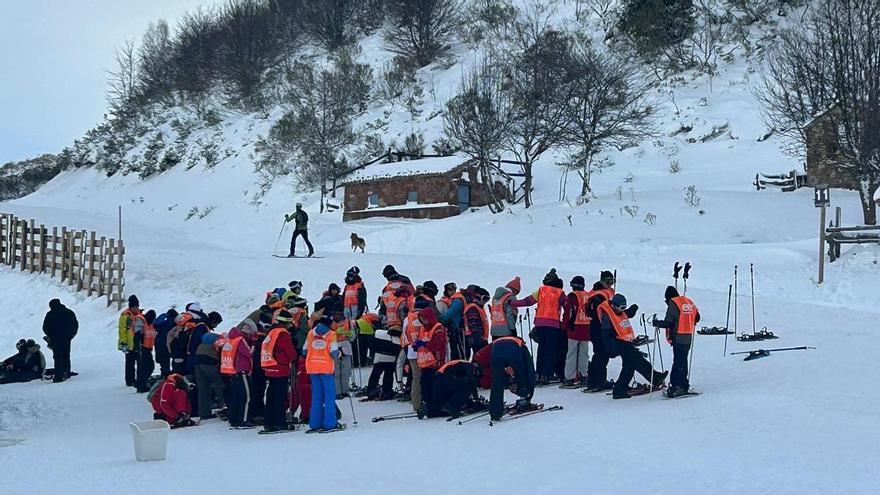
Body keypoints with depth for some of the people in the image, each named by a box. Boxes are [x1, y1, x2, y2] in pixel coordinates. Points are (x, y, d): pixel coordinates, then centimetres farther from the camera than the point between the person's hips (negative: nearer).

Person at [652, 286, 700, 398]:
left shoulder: (673, 304, -10)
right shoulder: (689, 301, 12)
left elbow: (668, 323, -16)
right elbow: (697, 317, 18)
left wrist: (656, 323, -2)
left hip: (678, 338, -8)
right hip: (688, 338, 8)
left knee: (679, 362, -5)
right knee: (682, 361, 13)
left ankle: (681, 386, -7)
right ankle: (675, 383, 20)